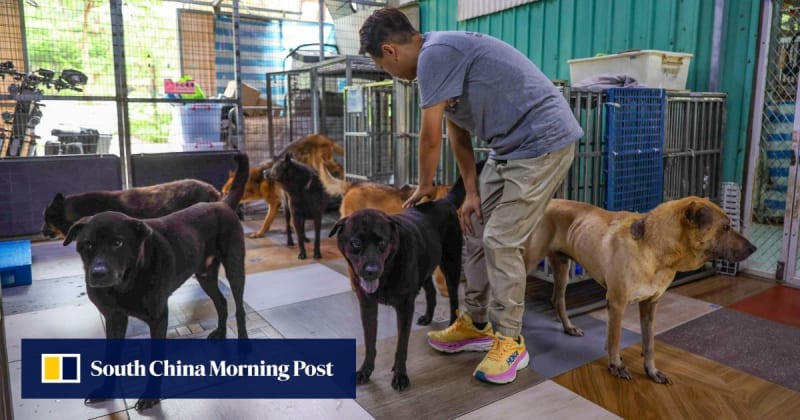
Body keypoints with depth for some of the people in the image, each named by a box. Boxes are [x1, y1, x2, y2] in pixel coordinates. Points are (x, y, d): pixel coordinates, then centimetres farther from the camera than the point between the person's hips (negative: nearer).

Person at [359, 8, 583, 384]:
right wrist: (472, 192, 9)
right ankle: (476, 324, 22)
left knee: (501, 242, -9)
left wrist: (424, 187, 3)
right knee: (476, 233, 10)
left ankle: (510, 342, 7)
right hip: (511, 146, 10)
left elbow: (430, 137, -13)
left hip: (544, 141, -10)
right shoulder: (440, 57, 13)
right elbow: (457, 134, 13)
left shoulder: (434, 53, -18)